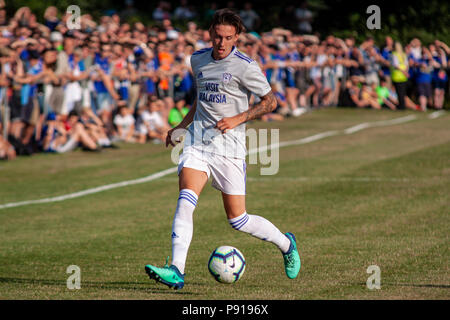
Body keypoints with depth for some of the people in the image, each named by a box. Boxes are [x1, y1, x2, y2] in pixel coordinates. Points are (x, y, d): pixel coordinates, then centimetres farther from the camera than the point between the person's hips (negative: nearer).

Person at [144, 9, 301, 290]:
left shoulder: (245, 66, -8)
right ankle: (176, 271, -25)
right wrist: (182, 126, 22)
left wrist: (237, 119, -14)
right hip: (198, 142, 4)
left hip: (229, 146, -4)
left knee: (238, 219, 2)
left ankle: (286, 244, 29)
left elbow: (270, 102, -3)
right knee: (185, 200, -19)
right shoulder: (198, 60, 10)